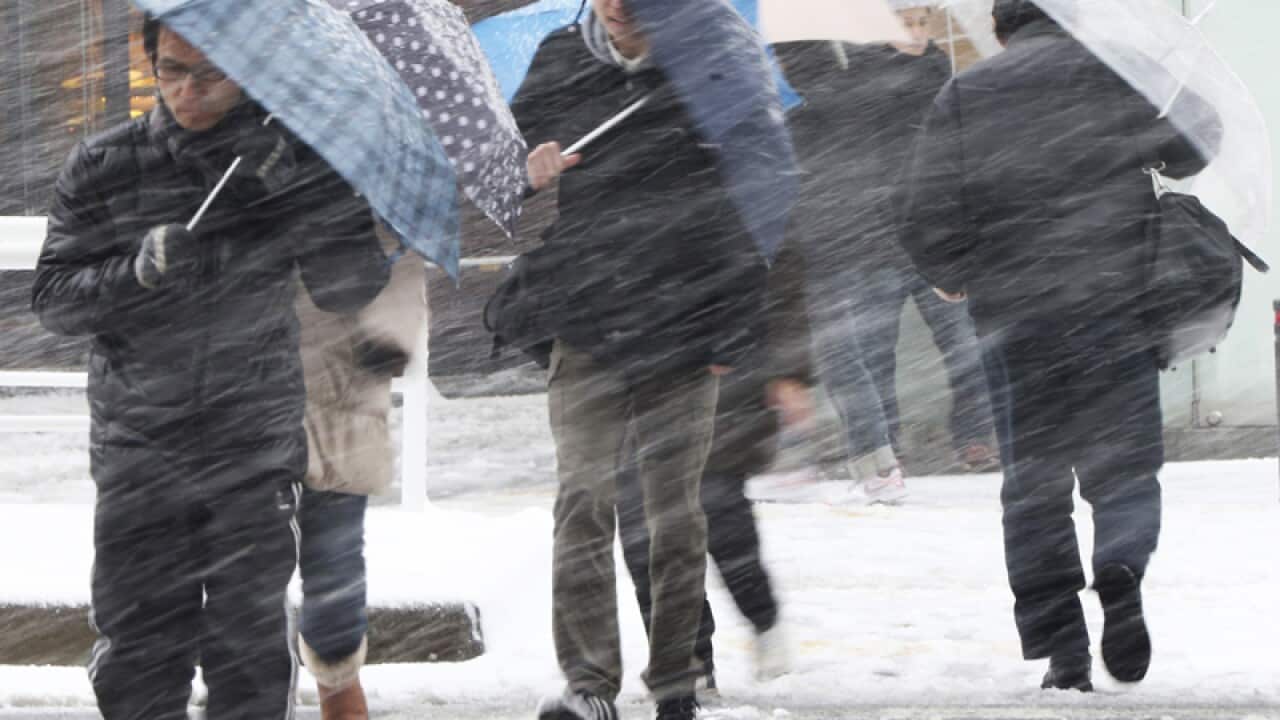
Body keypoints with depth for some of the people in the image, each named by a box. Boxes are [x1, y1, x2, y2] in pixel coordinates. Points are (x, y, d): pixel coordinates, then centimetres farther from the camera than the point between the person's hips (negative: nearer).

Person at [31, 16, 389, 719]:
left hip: (255, 449, 0)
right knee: (138, 641, -1)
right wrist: (140, 270, -20)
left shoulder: (292, 159, -1)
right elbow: (53, 298, -1)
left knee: (250, 638, 5)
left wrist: (293, 185, -17)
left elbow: (348, 289, -2)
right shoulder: (101, 168, -1)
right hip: (138, 453, 0)